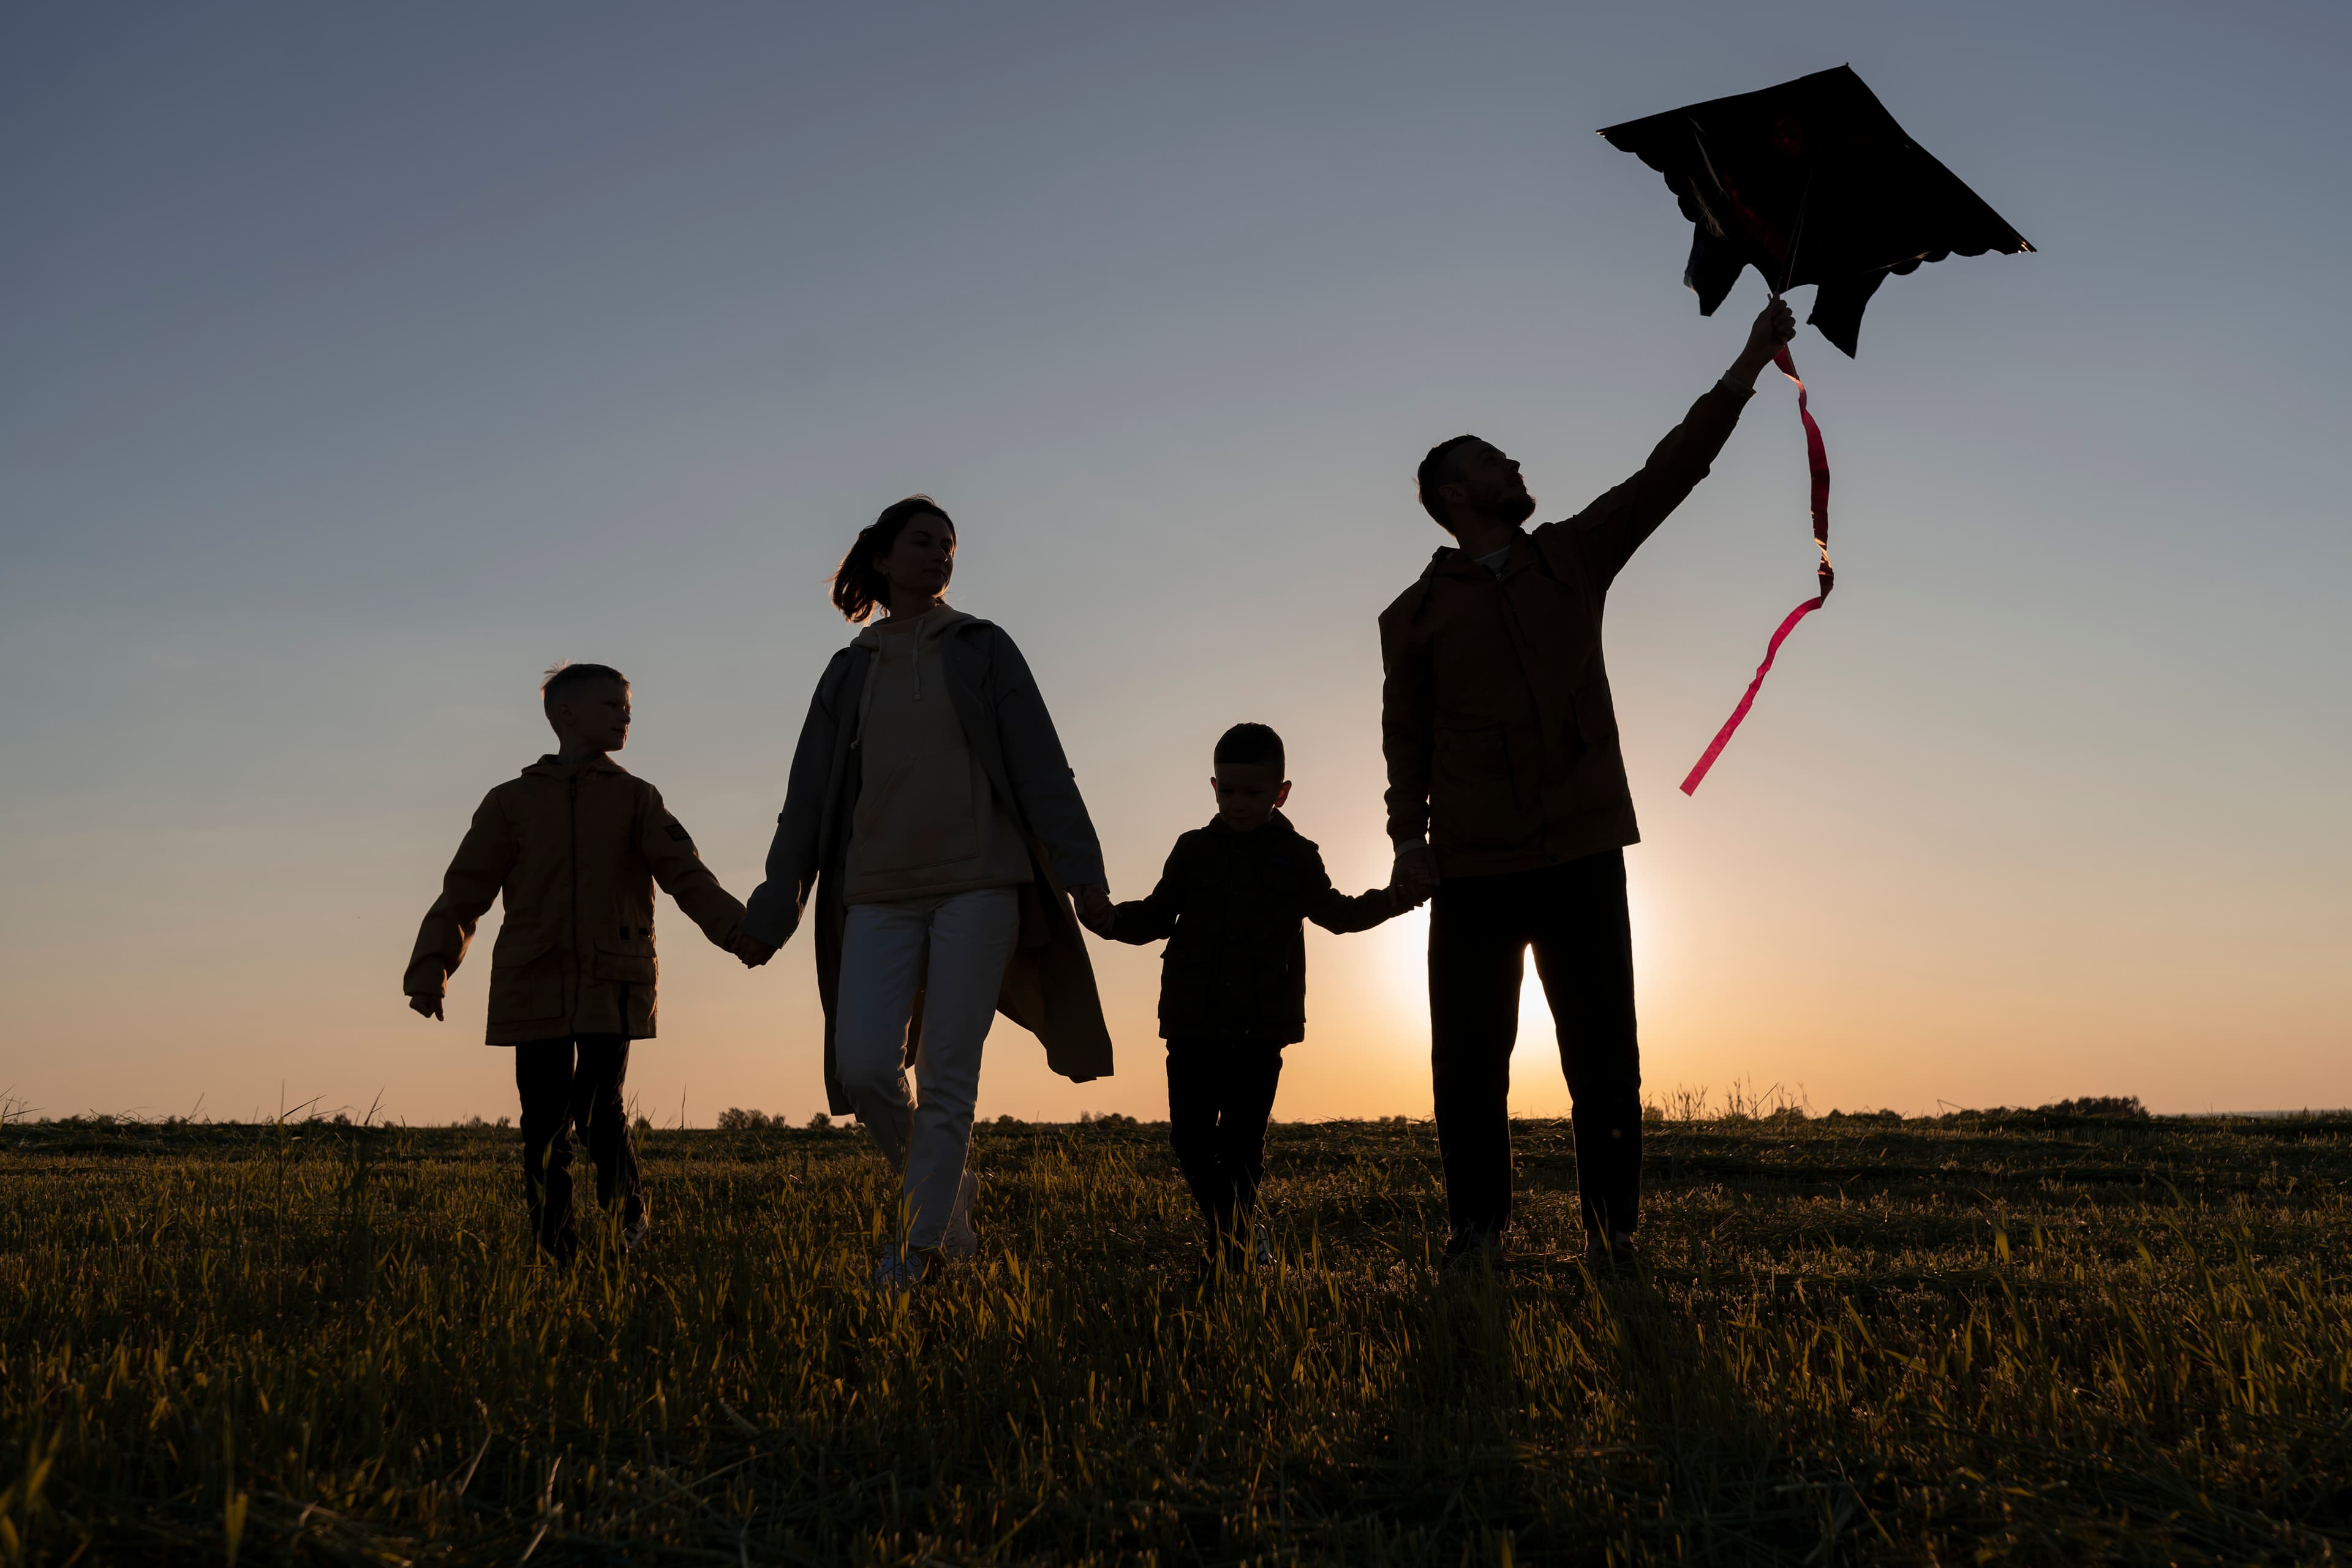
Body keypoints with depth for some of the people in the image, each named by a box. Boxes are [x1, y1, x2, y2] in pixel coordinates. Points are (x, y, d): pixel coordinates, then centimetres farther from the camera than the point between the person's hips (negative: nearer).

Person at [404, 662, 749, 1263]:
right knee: (545, 1123, 0)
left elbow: (684, 874, -1)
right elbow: (463, 894, 11)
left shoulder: (634, 798, 12)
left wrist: (738, 927, -17)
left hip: (613, 986, -1)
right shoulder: (511, 802, 12)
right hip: (536, 988, 1)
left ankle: (628, 1220, 12)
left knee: (600, 1112, -10)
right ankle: (555, 1248, 14)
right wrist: (430, 970, -2)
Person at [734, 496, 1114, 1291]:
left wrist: (1078, 863, -12)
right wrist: (772, 905, 7)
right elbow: (808, 798, 14)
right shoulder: (849, 672, 16)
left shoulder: (982, 649, 10)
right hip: (878, 895, 2)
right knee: (863, 1067, -9)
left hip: (978, 882, -2)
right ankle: (948, 1190, 15)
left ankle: (922, 1242, 0)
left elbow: (1039, 762, 0)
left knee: (948, 1071, -6)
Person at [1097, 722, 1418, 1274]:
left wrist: (1393, 899, 7)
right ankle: (1244, 1233, 19)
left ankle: (1230, 1249, 12)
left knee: (1243, 1141, 0)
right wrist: (1114, 920, -10)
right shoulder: (1193, 851, 6)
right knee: (1191, 1137, 0)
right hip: (1194, 1026, 1)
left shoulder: (1296, 859, 7)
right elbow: (1158, 916, 9)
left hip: (1260, 1030, -1)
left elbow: (1337, 914, 21)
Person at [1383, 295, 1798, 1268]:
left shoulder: (1573, 558, 9)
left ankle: (1612, 1234, 11)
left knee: (1605, 1061, 3)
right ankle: (1476, 1232, 14)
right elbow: (1406, 738, 7)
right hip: (1472, 870, -1)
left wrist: (1746, 369, -2)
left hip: (1583, 857, 1)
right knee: (1468, 1062, 2)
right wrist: (1409, 834, -6)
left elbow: (1668, 473, 3)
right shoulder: (1415, 616, 5)